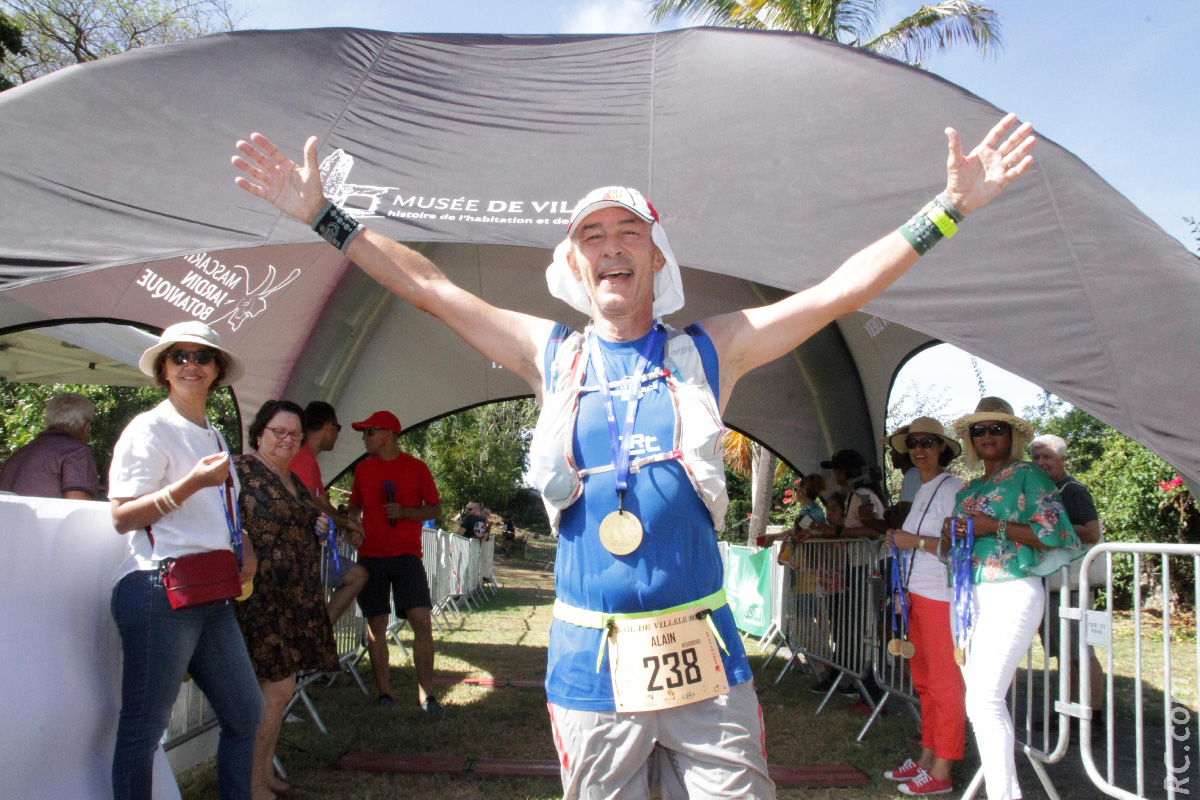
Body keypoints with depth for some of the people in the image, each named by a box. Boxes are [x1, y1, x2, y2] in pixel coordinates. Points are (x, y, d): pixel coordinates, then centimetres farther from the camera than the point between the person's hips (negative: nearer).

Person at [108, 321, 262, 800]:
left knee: (245, 712, 12)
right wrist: (191, 483, -22)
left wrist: (245, 548, 12)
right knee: (144, 727, -1)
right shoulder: (150, 428, -5)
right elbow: (123, 517, -12)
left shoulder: (215, 437, 19)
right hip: (159, 592, -8)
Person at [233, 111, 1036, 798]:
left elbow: (840, 290, 1)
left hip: (704, 657, 0)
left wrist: (949, 206, -1)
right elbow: (429, 286, 6)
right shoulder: (551, 355, 6)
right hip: (589, 664, 1)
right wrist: (326, 215, 5)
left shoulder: (710, 351, 4)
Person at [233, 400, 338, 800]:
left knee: (272, 688, 15)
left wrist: (319, 527, 10)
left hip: (298, 597, 8)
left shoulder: (295, 481, 17)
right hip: (261, 595, -8)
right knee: (279, 688, -6)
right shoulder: (241, 470, -7)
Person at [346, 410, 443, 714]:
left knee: (422, 621, -11)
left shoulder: (416, 467, 2)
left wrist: (404, 511, -11)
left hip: (407, 555, -3)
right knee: (376, 625, 4)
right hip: (371, 555, 3)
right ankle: (383, 692, 14)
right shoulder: (363, 469, 12)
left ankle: (426, 693, -3)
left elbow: (435, 509, 4)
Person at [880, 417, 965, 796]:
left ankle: (941, 771, 1)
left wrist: (915, 541, -17)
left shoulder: (952, 488, -9)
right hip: (917, 595, 9)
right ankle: (927, 758, 20)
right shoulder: (922, 491, 17)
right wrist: (898, 542, 9)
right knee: (924, 680, 12)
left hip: (941, 596, -9)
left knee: (944, 682, -4)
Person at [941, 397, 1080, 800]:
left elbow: (1054, 533, -10)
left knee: (984, 699, -16)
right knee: (982, 696, 9)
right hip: (971, 596, 7)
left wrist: (996, 526, -14)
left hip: (1012, 593, -7)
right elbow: (949, 550, 25)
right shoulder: (968, 489, 20)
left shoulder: (1028, 476, 1)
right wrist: (950, 532, 3)